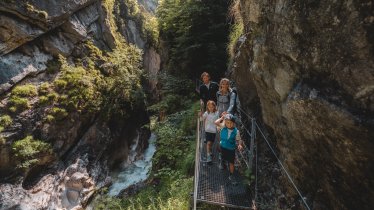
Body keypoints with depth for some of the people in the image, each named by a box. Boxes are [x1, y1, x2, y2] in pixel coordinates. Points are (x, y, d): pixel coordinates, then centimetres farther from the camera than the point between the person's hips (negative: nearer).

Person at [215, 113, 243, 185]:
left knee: (231, 162, 6)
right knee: (224, 158, 26)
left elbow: (239, 140, -12)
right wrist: (222, 118, -20)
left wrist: (240, 145, -31)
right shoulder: (223, 127, -16)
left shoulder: (236, 131, -19)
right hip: (223, 147, 1)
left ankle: (231, 175, 25)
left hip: (231, 149, -1)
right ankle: (222, 162, 61)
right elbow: (216, 122, -21)